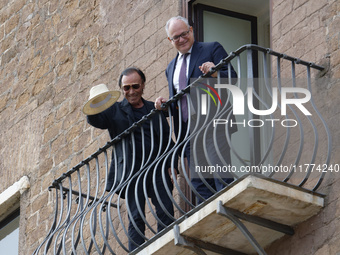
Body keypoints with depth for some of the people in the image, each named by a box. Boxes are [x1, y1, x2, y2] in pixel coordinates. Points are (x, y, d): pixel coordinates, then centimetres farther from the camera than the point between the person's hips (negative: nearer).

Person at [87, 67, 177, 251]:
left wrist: (171, 165, 6)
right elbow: (96, 120, -5)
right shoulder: (115, 111, 13)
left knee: (166, 213, -10)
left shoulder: (154, 109, 19)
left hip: (157, 168, 2)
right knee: (136, 218, -8)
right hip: (132, 171, -2)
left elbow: (167, 139, 19)